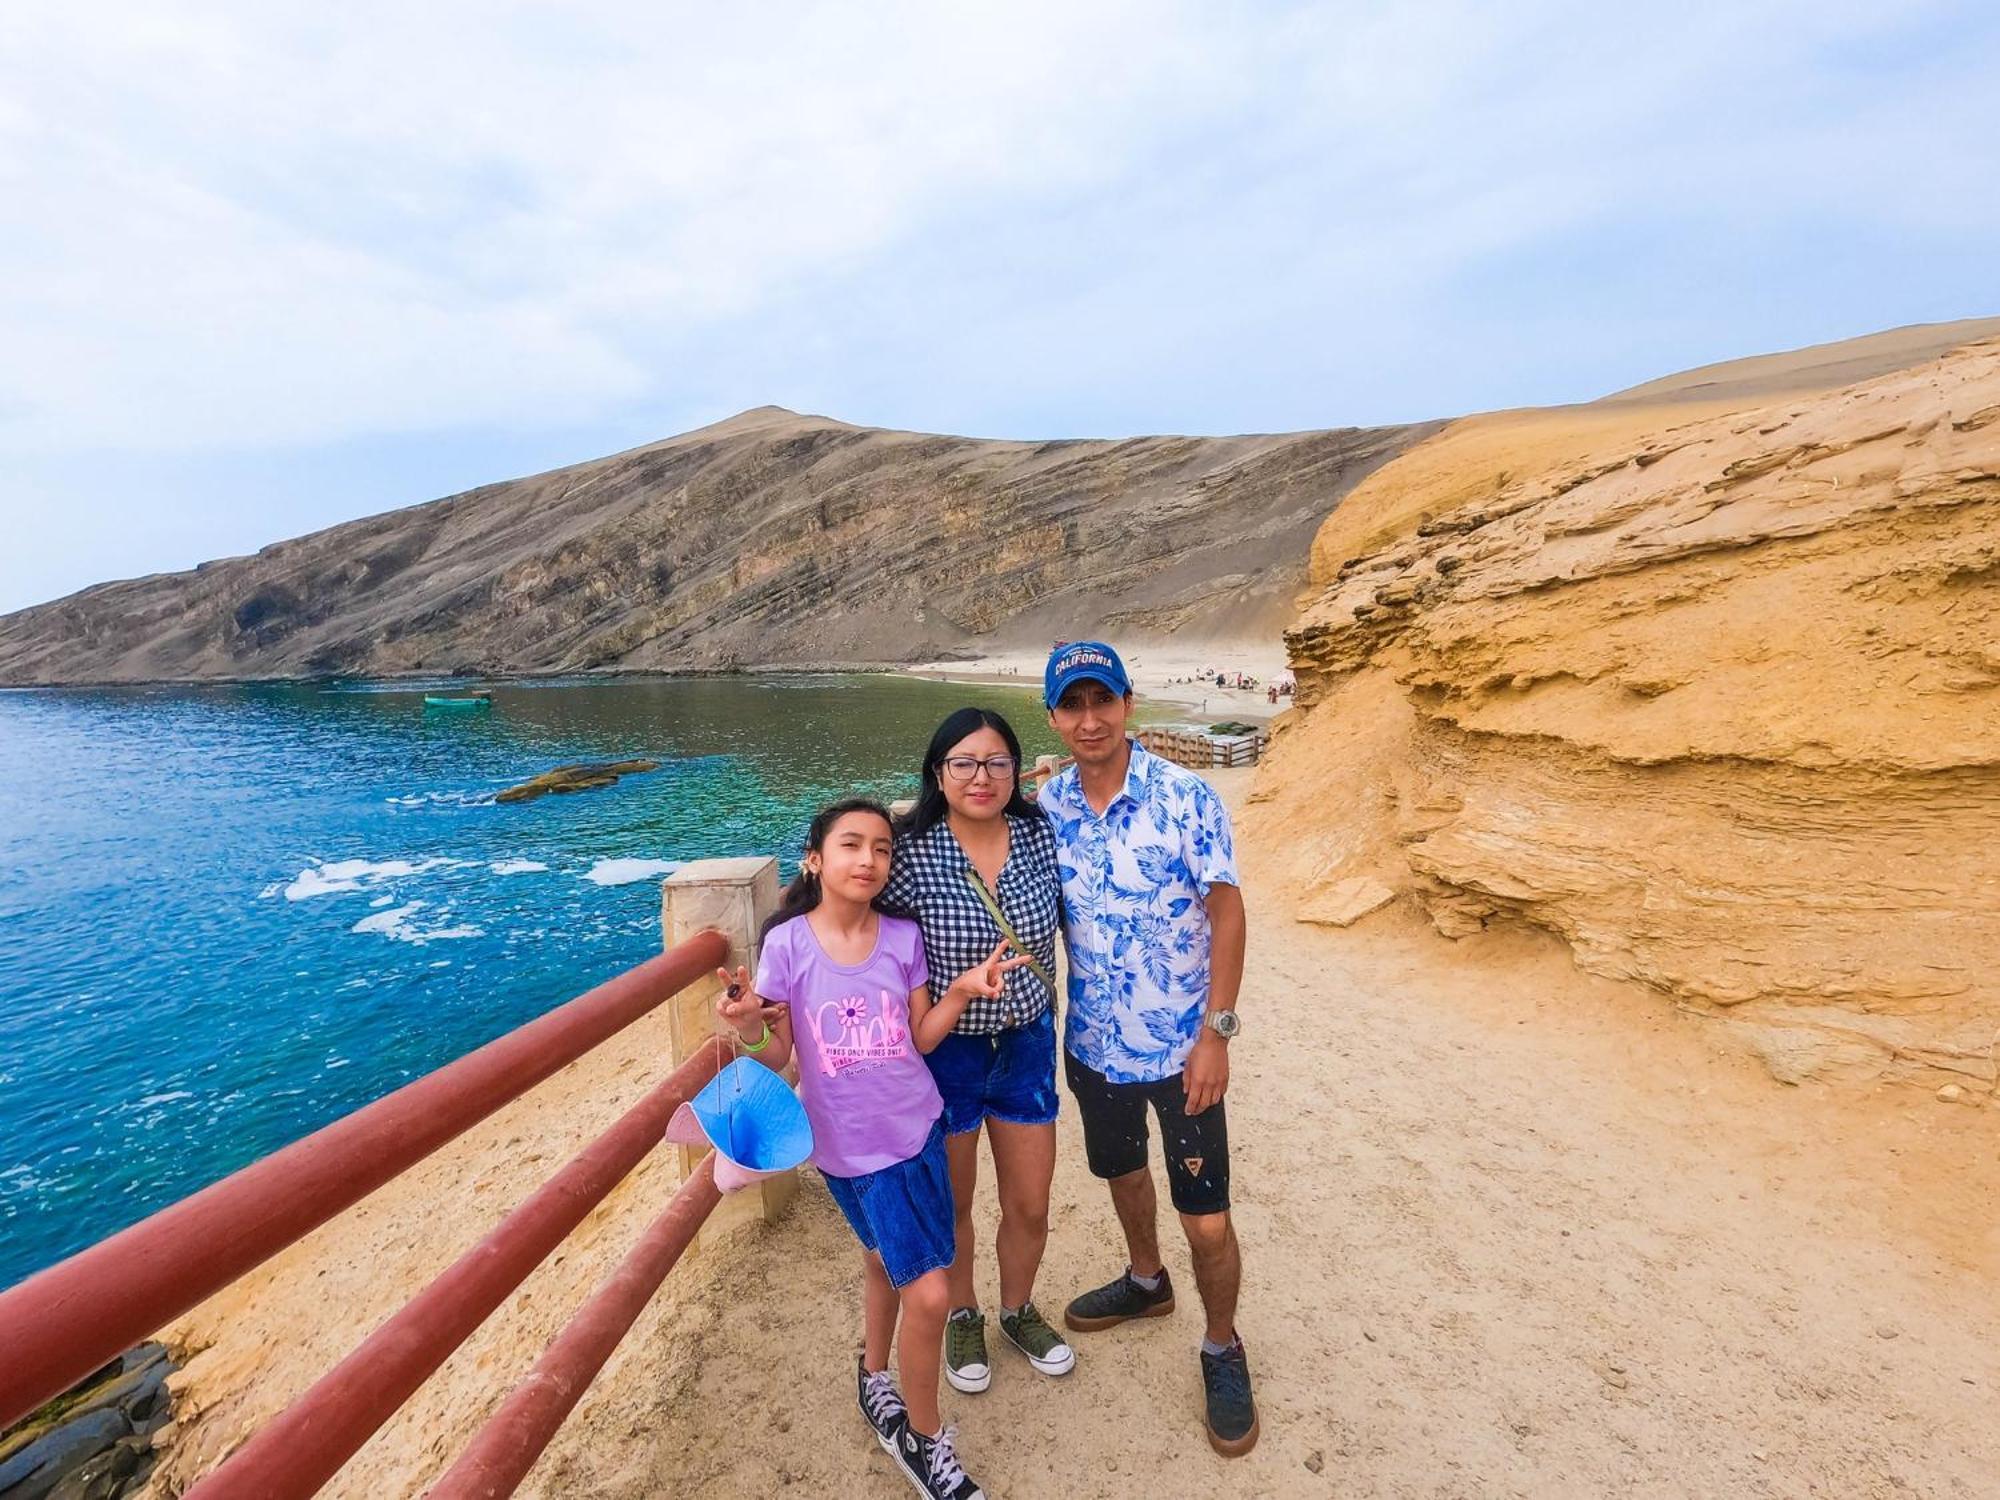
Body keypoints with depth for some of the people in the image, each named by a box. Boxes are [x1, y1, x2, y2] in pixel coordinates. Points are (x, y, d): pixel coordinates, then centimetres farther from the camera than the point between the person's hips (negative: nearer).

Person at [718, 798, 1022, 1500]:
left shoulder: (904, 936, -6)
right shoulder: (787, 945, -15)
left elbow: (919, 1038, 0)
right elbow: (777, 1057, -8)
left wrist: (962, 991, -14)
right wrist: (747, 1027, -28)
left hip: (917, 1128, 4)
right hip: (851, 1146, -4)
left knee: (886, 1259, 24)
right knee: (928, 1293, -3)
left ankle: (875, 1378, 53)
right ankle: (925, 1439, 25)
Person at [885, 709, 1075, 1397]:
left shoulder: (1040, 834, -10)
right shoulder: (910, 850, -21)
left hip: (1027, 1044, 3)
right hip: (945, 1052, -3)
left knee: (1030, 1207, 18)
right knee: (951, 1205, 20)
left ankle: (1019, 1310, 49)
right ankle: (963, 1318, 49)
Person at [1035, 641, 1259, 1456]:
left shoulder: (1186, 796, -18)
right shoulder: (1047, 805, -6)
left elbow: (1226, 912, -14)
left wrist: (1217, 1032, -16)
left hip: (1181, 1048, -4)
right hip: (1092, 1044, 4)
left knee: (1208, 1225, 4)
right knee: (1121, 1171, 26)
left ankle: (1223, 1350, 34)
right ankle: (1145, 1281, 54)